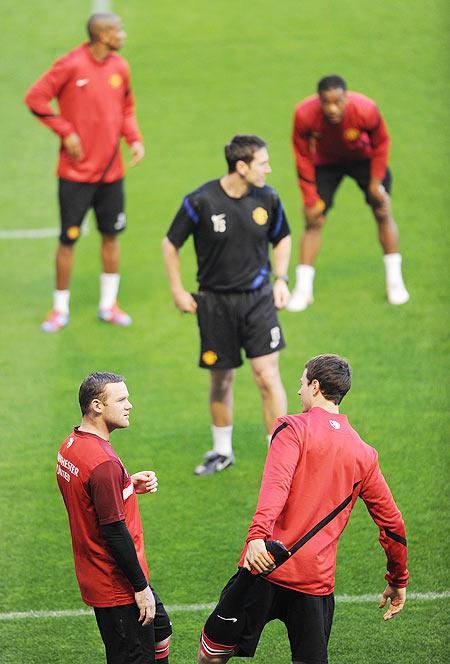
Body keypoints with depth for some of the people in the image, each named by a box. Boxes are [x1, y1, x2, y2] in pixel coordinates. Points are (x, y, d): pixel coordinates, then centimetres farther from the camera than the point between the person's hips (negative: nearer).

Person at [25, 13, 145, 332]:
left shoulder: (120, 67, 3)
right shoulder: (71, 66, -14)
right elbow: (35, 98, -11)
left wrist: (134, 139, -1)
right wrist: (66, 132, -14)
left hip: (111, 171, 5)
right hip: (76, 172, -5)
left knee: (111, 235, 11)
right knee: (69, 239, 1)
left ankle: (108, 305, 24)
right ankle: (60, 309, 14)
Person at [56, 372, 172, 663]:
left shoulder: (70, 446, 4)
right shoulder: (103, 463, -26)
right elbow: (115, 532, -25)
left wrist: (130, 484, 5)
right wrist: (141, 588, -18)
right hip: (118, 586, -10)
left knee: (160, 629, 25)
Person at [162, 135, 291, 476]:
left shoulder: (267, 198, -4)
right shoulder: (201, 201, -13)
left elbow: (282, 239, 15)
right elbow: (171, 244, 1)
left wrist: (281, 279, 3)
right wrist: (178, 290, 0)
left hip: (257, 297, 1)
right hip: (215, 302, -1)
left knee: (268, 375, -10)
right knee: (222, 379, 10)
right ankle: (222, 452, 31)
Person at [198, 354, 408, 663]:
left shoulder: (293, 428, 0)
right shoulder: (364, 454, 15)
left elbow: (276, 484, -19)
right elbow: (392, 521, 19)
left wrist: (257, 535, -33)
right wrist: (398, 581, 31)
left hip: (266, 566, -4)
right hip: (318, 579, 4)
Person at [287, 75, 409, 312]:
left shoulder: (365, 110, -35)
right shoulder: (304, 115, -33)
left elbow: (381, 143, -14)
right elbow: (303, 157, -18)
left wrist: (376, 182, -14)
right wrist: (310, 199, -16)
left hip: (363, 158, 0)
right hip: (325, 162, 0)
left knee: (383, 212, -5)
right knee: (313, 219, -6)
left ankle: (395, 283, 9)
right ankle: (302, 289, 2)